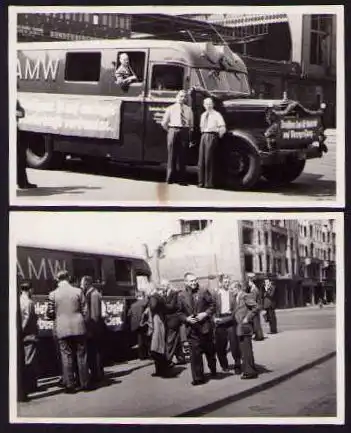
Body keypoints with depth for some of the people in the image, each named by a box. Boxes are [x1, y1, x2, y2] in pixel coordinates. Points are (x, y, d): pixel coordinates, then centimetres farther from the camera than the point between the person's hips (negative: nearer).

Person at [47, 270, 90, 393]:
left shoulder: (53, 294, -3)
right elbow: (85, 311, 1)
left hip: (62, 330, -1)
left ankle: (69, 385, 3)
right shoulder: (78, 291, -1)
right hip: (79, 328, 1)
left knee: (66, 357, 3)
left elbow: (50, 314, 1)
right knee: (81, 356, 8)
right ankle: (85, 384, 12)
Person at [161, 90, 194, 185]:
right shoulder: (171, 108, 9)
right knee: (172, 155, -3)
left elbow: (191, 125, 17)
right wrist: (170, 131, 7)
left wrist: (189, 133, 8)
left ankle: (181, 179, 4)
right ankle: (170, 178, 1)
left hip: (185, 132, 2)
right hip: (173, 130, -2)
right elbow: (164, 123, 10)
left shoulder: (188, 110, 16)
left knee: (182, 156, 1)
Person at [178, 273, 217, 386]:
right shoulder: (181, 296, 4)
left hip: (205, 326, -1)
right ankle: (198, 377, 0)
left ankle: (213, 371, 35)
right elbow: (180, 312, 8)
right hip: (192, 328, 1)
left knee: (210, 351, 12)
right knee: (195, 353, -5)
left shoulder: (204, 292, -1)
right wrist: (186, 319, -9)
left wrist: (206, 314, -13)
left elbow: (212, 305, 1)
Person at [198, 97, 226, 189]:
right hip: (203, 136, 7)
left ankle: (209, 183, -4)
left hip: (212, 136, -7)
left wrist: (218, 137, -4)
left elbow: (222, 128, -10)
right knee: (201, 160, 5)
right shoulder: (203, 115, 17)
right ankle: (201, 182, 11)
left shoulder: (216, 115, -4)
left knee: (209, 160, -7)